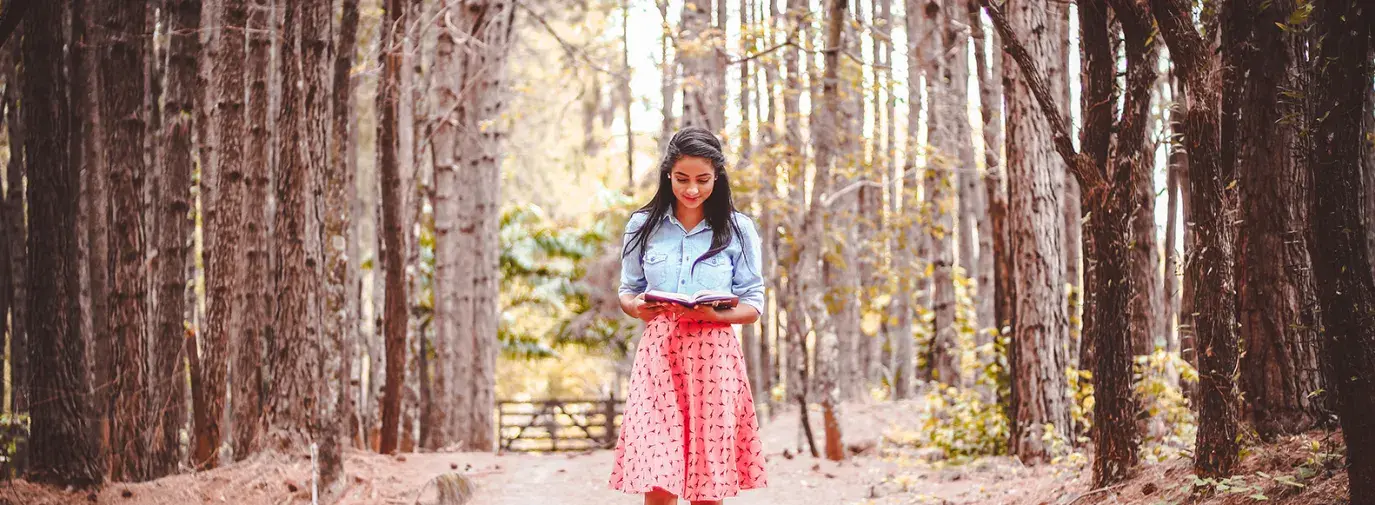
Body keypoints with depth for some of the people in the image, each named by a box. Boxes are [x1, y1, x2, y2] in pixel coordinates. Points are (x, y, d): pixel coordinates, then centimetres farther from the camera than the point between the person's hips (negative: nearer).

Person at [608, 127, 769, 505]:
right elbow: (627, 290, 15)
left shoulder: (738, 229, 4)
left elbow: (754, 305, 5)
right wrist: (637, 307, -9)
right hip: (659, 354, 0)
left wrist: (714, 313, -16)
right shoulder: (643, 226, 7)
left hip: (715, 358, 0)